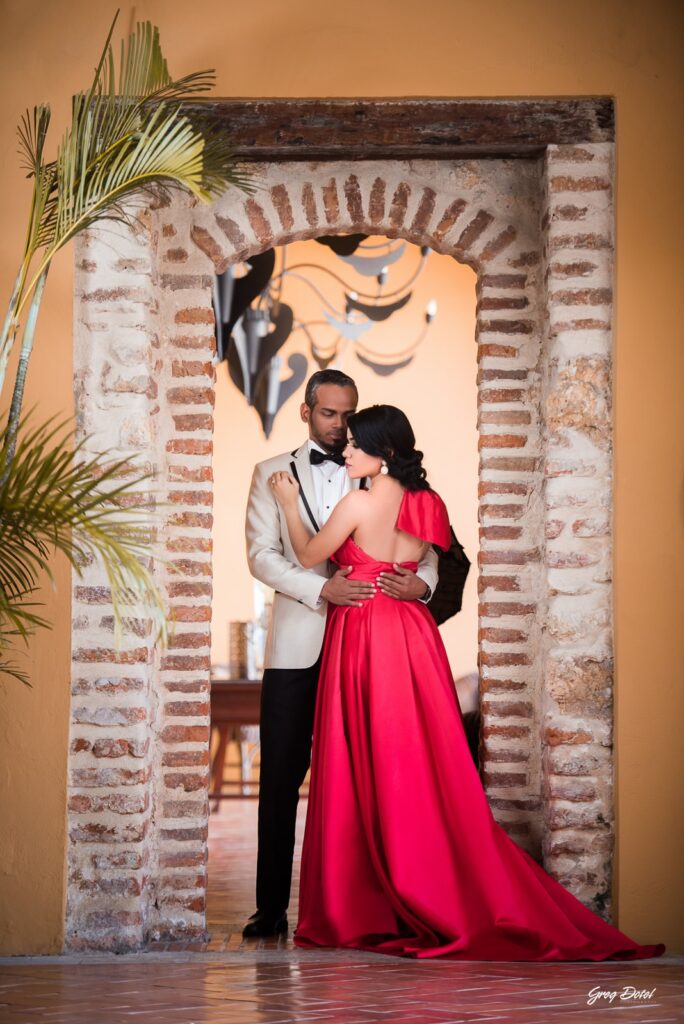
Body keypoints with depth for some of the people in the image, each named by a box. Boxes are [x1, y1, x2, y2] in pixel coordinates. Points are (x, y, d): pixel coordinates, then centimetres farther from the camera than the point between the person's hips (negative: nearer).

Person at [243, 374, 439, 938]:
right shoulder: (272, 474, 10)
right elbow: (262, 554, 0)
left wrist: (423, 580, -16)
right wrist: (323, 588, -14)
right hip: (297, 644, -1)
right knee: (280, 778, -2)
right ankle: (272, 907, 4)